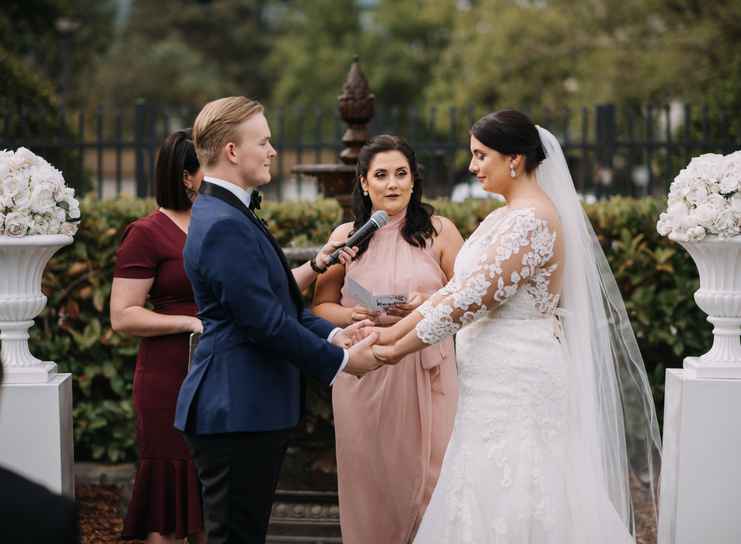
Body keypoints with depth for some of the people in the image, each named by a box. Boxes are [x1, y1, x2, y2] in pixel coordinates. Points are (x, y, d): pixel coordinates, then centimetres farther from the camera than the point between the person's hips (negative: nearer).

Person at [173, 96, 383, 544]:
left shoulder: (229, 214, 15)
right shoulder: (224, 226, -19)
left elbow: (278, 301, 19)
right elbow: (266, 322, -21)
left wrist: (333, 334, 5)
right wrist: (341, 361, -10)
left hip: (248, 409, 10)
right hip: (237, 413, -10)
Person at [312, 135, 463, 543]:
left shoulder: (439, 231, 4)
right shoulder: (345, 236, 8)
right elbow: (320, 305, 10)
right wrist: (352, 317, -10)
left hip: (426, 375, -1)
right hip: (363, 376, 1)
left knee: (426, 477, -3)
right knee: (369, 483, 3)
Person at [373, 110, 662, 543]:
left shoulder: (531, 219, -16)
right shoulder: (505, 218, 14)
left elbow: (473, 297, -20)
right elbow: (456, 289, 13)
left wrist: (400, 349, -13)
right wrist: (389, 334, 7)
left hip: (518, 386, -9)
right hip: (503, 383, 9)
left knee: (505, 506, -4)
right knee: (498, 503, 12)